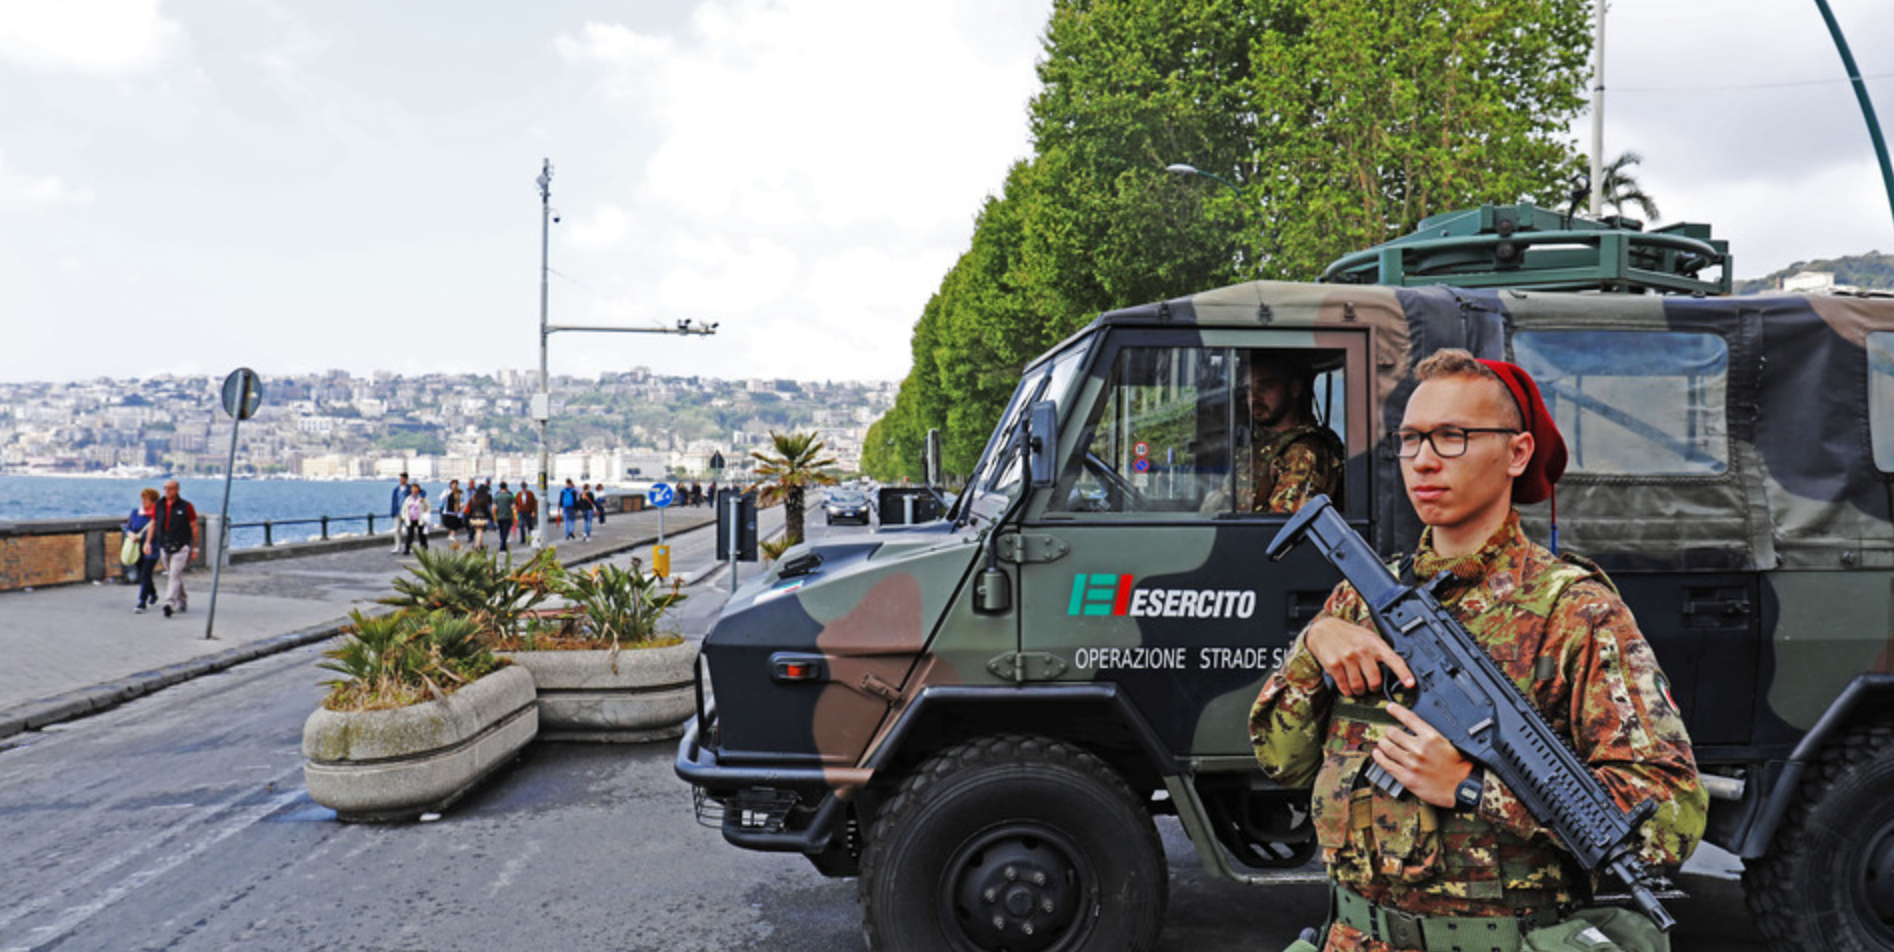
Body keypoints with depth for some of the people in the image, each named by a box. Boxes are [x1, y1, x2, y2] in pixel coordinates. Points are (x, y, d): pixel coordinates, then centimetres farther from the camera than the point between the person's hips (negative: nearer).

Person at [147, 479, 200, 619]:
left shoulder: (186, 507, -5)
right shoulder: (159, 505, 7)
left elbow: (194, 527, -1)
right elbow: (153, 524, 13)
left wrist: (195, 548, -1)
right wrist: (148, 542, 3)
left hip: (181, 547, -5)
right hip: (164, 547, 5)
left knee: (174, 575, -17)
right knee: (172, 576, 13)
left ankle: (169, 604, -25)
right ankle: (182, 602, 27)